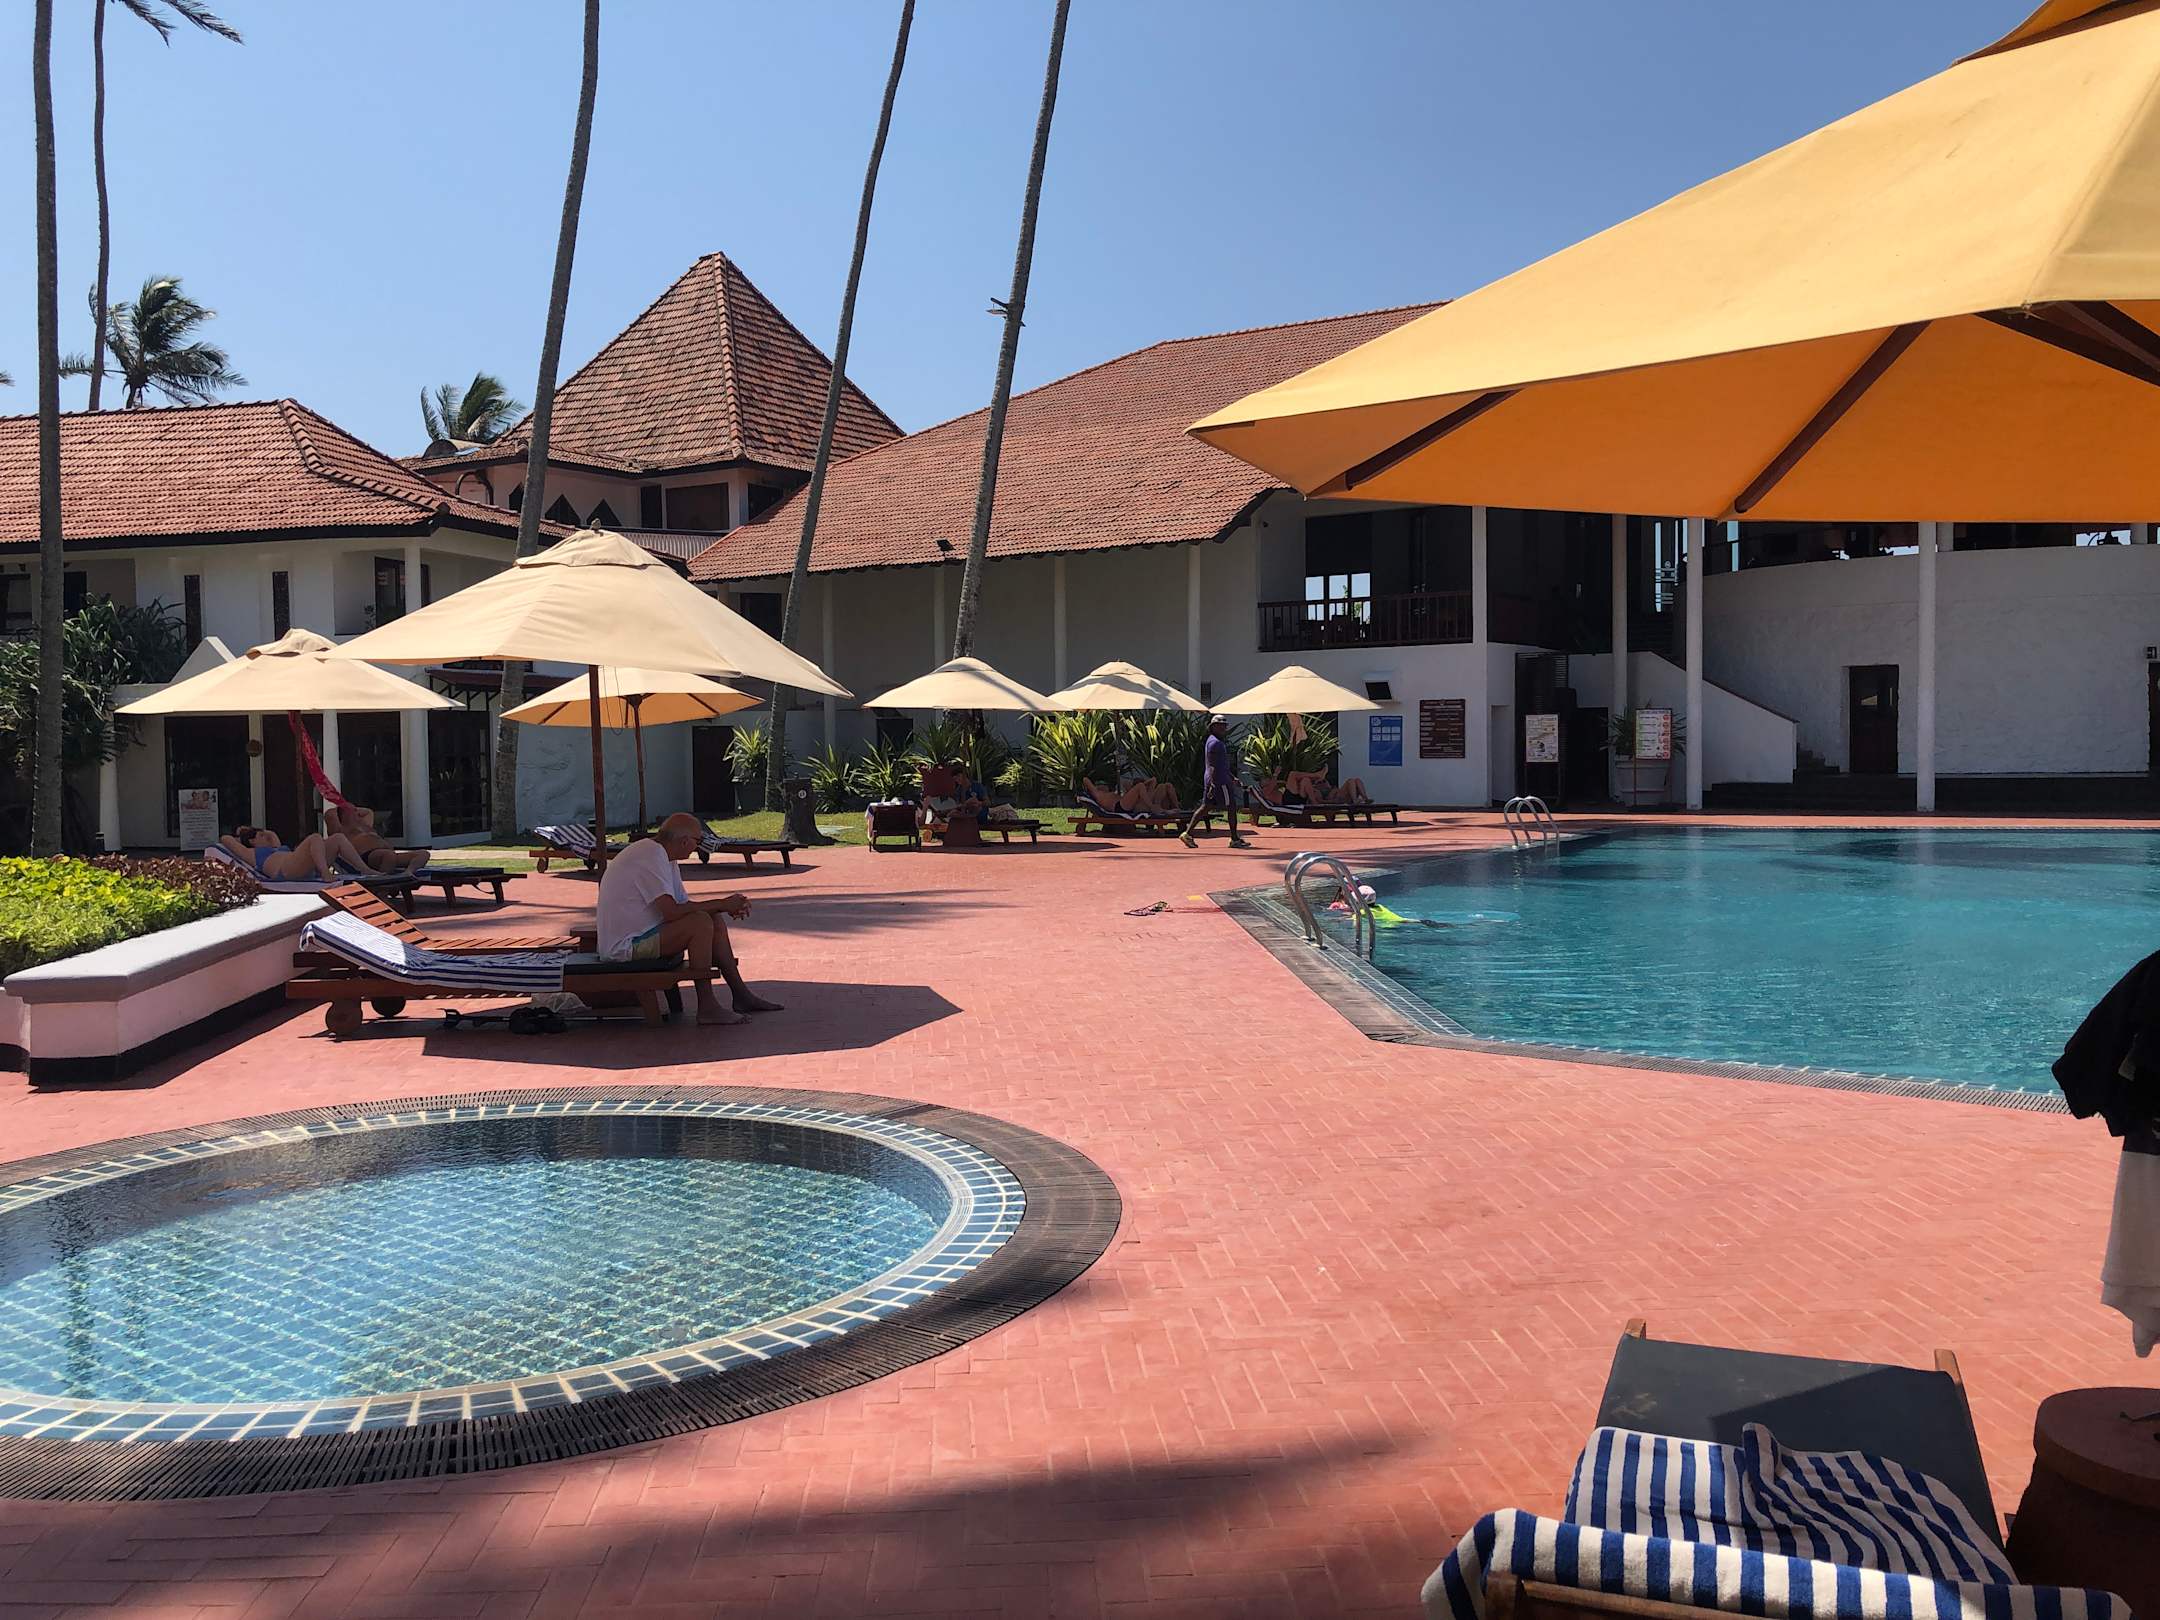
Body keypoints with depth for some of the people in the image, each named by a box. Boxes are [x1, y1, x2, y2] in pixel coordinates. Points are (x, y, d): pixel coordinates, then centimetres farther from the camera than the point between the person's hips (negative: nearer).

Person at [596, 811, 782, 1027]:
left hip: (641, 933, 11)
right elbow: (672, 912, -28)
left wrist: (727, 907, -2)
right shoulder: (650, 856, -21)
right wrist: (721, 904, -18)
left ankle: (741, 995, 10)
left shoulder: (663, 856, 11)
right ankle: (707, 1007, -19)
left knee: (715, 920, 7)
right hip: (624, 945, -11)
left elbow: (684, 903, 13)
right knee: (700, 923, -25)